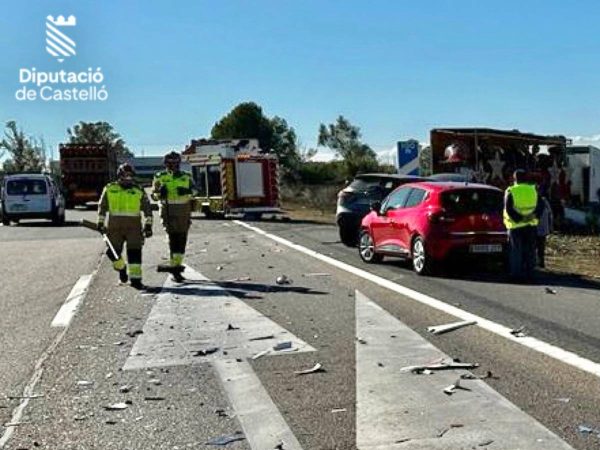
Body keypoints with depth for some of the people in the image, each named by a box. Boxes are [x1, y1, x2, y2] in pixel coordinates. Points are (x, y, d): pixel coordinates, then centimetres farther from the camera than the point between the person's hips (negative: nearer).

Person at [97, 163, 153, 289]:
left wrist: (148, 225, 0)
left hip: (134, 226, -1)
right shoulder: (109, 189, 7)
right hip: (114, 226, 1)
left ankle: (135, 278, -5)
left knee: (134, 252, -8)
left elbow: (147, 209, 7)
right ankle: (122, 268, 31)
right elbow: (102, 207, 11)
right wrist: (100, 223, 4)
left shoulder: (139, 191, 6)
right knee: (113, 251, 1)